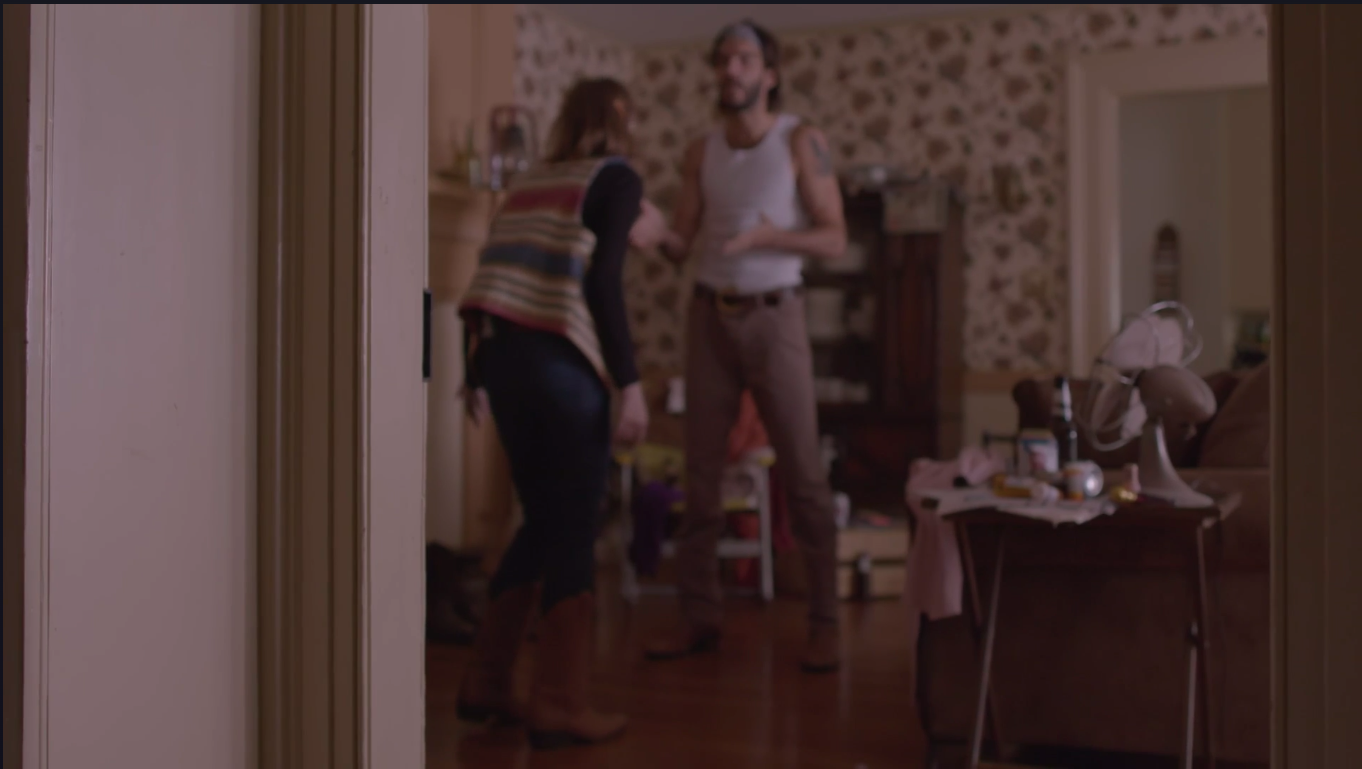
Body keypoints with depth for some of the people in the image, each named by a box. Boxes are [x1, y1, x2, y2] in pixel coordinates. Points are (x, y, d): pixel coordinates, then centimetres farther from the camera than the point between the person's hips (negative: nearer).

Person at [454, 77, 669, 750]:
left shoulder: (527, 180, 19)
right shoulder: (616, 177, 1)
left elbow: (490, 278, 17)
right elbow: (601, 284, -12)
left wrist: (476, 376, 24)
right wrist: (629, 383, -12)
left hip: (501, 353, 7)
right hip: (562, 360, -6)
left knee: (541, 521, 17)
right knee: (573, 530, 2)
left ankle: (486, 684, 23)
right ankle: (560, 705, 5)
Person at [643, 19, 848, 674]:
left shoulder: (801, 142, -4)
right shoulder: (700, 152, 8)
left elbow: (834, 240, -8)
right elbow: (679, 245, 4)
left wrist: (767, 236, -23)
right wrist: (656, 232, -18)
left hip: (774, 316, -4)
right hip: (709, 315, 4)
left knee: (803, 472, -4)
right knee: (700, 470, 4)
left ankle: (823, 622, 3)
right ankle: (698, 617, 12)